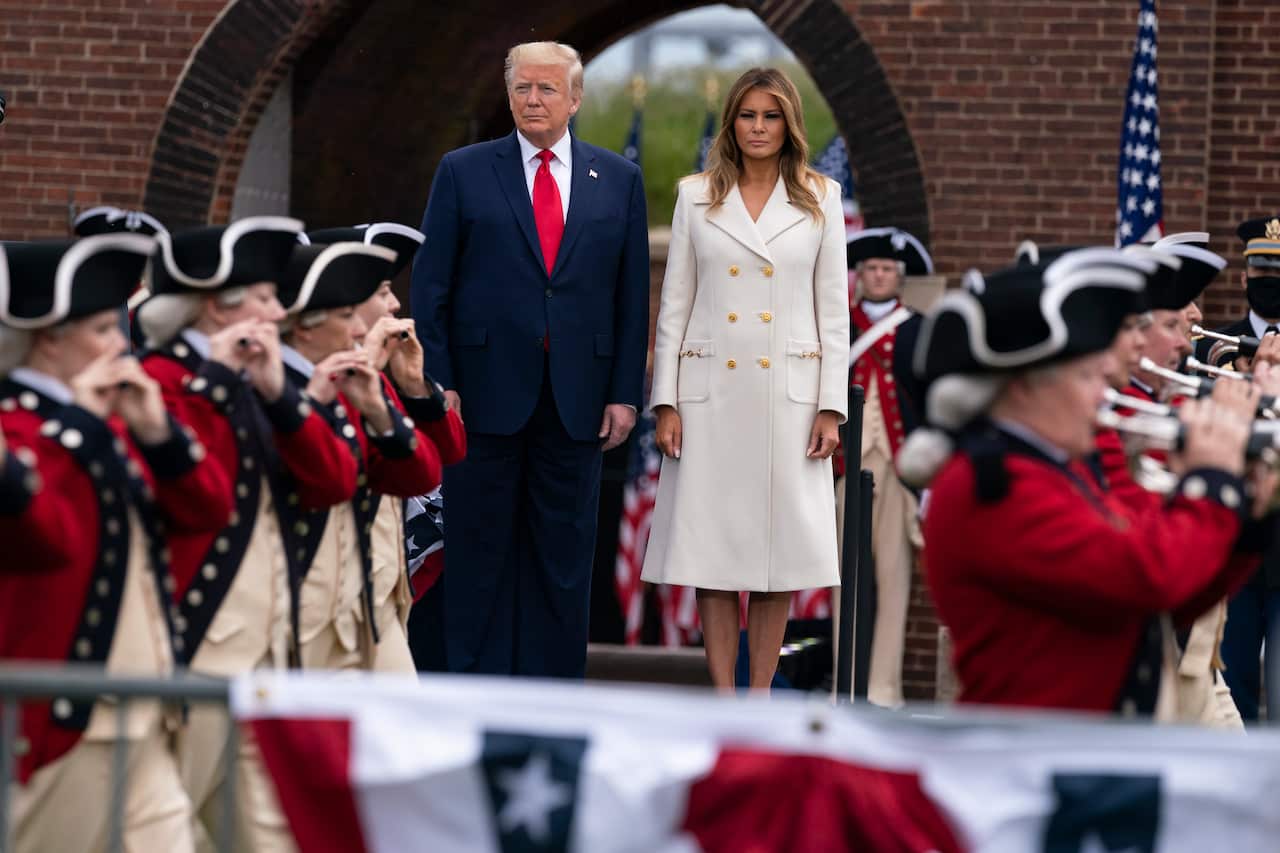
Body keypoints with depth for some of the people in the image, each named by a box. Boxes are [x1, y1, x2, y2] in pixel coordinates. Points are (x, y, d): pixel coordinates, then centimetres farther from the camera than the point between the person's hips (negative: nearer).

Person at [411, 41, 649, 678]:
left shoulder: (618, 181, 9)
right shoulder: (463, 172, 3)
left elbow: (633, 295, 8)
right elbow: (430, 286, 1)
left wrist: (625, 392, 1)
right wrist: (437, 384, -6)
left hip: (577, 401, 2)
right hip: (486, 392, -2)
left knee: (564, 551, 5)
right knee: (480, 553, 3)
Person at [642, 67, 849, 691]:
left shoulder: (819, 198, 6)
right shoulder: (696, 196, 6)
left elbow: (833, 308, 5)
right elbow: (673, 305, 6)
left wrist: (831, 407, -2)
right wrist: (666, 402, -1)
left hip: (788, 392, 0)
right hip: (710, 393, 0)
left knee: (778, 547, 1)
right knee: (712, 545, -2)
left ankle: (761, 698, 9)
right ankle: (723, 702, 2)